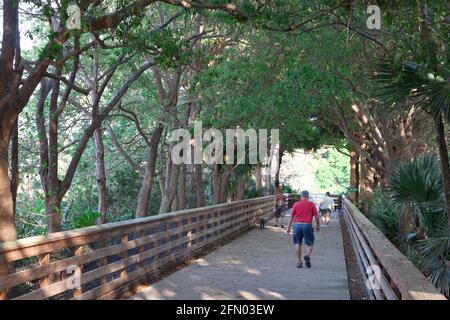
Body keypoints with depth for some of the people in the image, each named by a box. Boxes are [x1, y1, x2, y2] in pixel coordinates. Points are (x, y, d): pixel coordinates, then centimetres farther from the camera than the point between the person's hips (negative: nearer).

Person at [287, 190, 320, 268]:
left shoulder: (296, 204, 5)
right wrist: (318, 225, 14)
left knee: (298, 244, 11)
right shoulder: (311, 204, 1)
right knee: (310, 244, 9)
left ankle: (299, 262, 8)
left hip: (297, 225, 2)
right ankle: (308, 255, -19)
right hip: (307, 225, -2)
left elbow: (291, 216, 5)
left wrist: (289, 227, 12)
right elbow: (316, 216, 0)